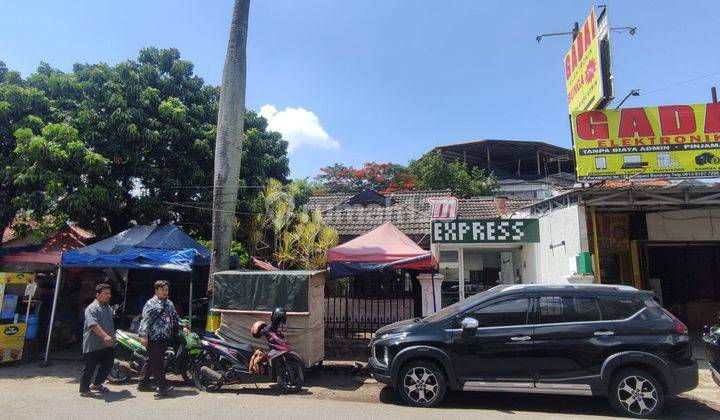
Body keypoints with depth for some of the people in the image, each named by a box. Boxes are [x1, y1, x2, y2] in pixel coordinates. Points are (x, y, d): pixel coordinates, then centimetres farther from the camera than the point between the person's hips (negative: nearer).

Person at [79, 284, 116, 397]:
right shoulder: (92, 308, -14)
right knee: (90, 368, 0)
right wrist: (105, 336, -38)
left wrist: (113, 337, 28)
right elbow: (94, 325, -28)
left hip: (107, 345, 8)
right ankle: (84, 389, 15)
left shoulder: (109, 308, 15)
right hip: (93, 345, -8)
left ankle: (97, 384, 31)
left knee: (108, 365, 12)